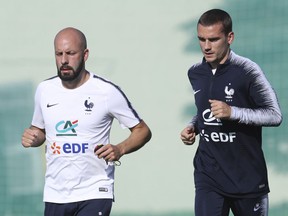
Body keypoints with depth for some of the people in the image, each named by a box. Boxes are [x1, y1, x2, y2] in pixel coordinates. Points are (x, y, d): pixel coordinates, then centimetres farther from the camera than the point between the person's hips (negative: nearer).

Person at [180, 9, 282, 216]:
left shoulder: (247, 71, -11)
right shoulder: (196, 73, 7)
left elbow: (275, 115, -13)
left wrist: (232, 112, -25)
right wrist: (192, 127, 4)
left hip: (247, 176, -3)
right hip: (208, 175, 3)